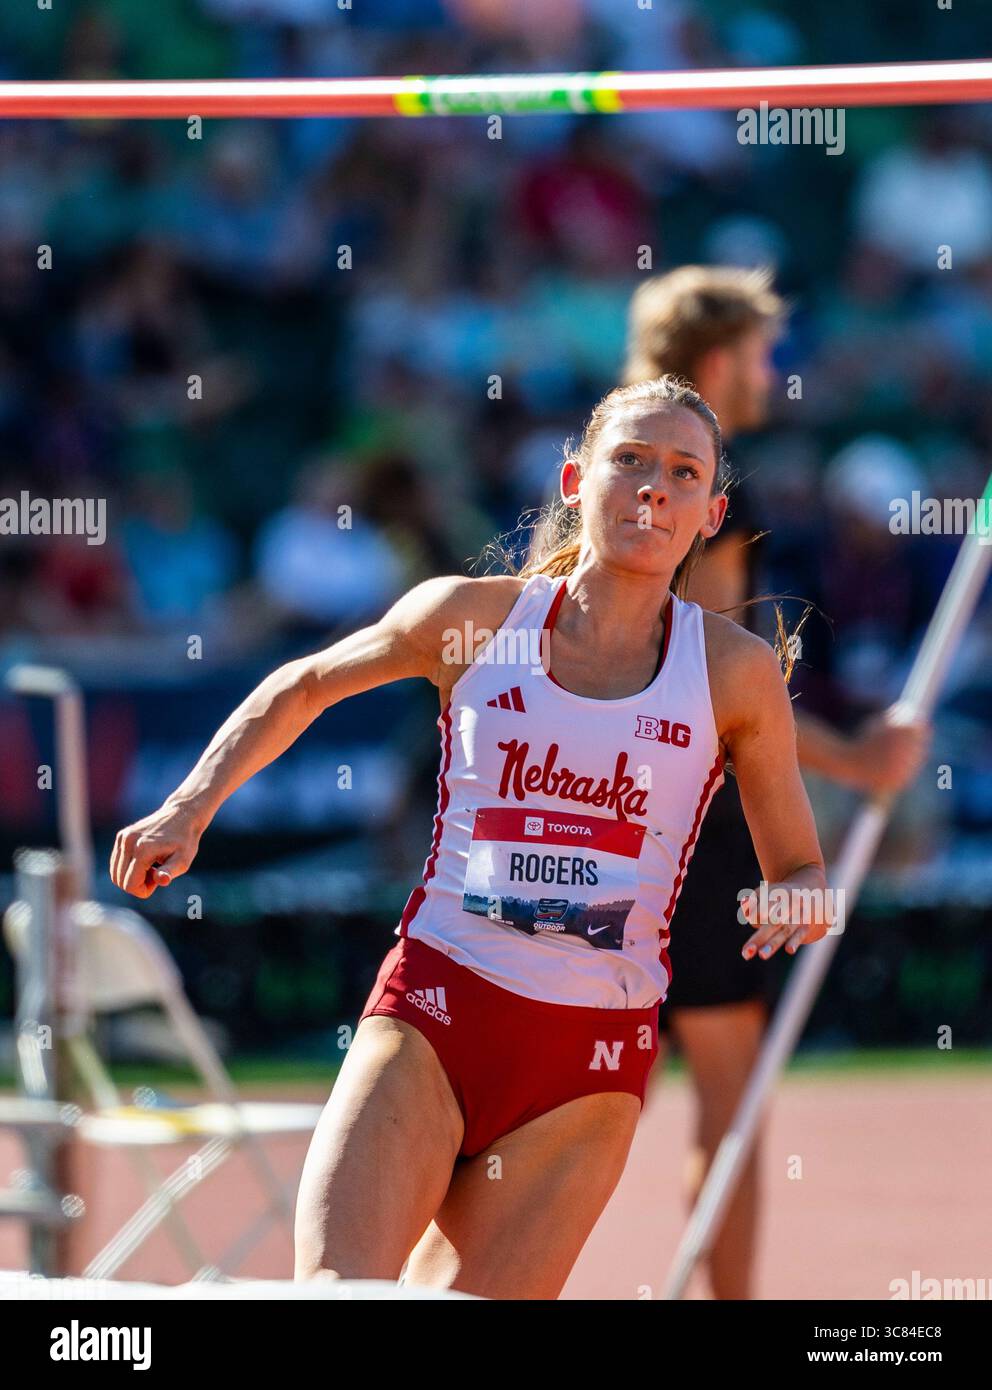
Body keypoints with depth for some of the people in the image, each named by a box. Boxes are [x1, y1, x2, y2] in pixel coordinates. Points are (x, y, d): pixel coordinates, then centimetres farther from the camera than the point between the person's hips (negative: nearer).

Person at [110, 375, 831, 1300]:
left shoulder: (735, 672, 4)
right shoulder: (472, 615, 5)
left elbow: (800, 870, 13)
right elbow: (301, 688, 22)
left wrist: (797, 908, -10)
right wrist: (189, 808, 11)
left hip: (592, 1061, 0)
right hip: (430, 1012, 0)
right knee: (338, 1297, -20)